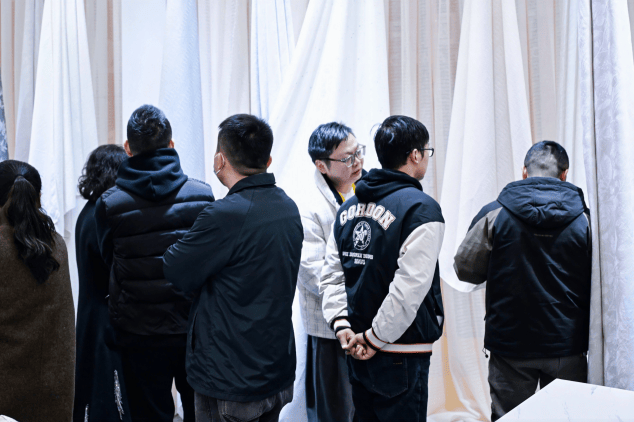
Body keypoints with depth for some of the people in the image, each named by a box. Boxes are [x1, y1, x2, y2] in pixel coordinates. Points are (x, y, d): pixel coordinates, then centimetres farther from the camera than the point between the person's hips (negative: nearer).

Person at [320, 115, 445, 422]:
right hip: (401, 352, -7)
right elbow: (409, 287, -21)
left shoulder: (349, 207, 8)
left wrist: (342, 326, 0)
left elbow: (331, 275, 5)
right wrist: (375, 338, -13)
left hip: (356, 350, 7)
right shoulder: (422, 209, -14)